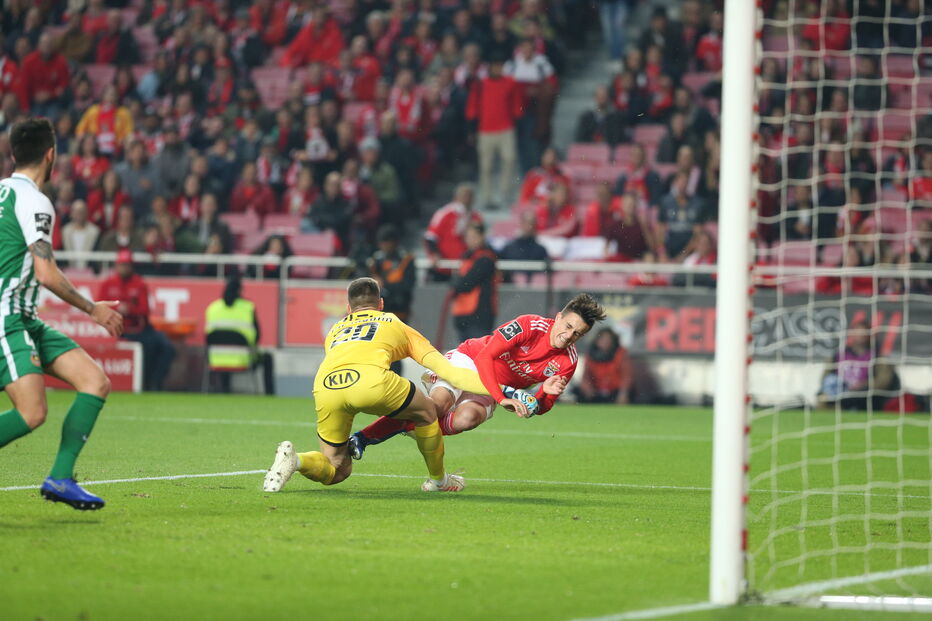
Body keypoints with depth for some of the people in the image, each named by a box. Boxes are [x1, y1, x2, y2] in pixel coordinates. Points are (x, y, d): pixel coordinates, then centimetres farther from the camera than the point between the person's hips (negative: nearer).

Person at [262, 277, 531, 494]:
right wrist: (501, 395, 27)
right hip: (370, 380, -3)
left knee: (337, 470, 18)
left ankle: (294, 459, -9)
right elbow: (449, 371, 26)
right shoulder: (397, 326, 32)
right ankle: (438, 479, 39)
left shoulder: (335, 331, 38)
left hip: (325, 386, 3)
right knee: (427, 411, 27)